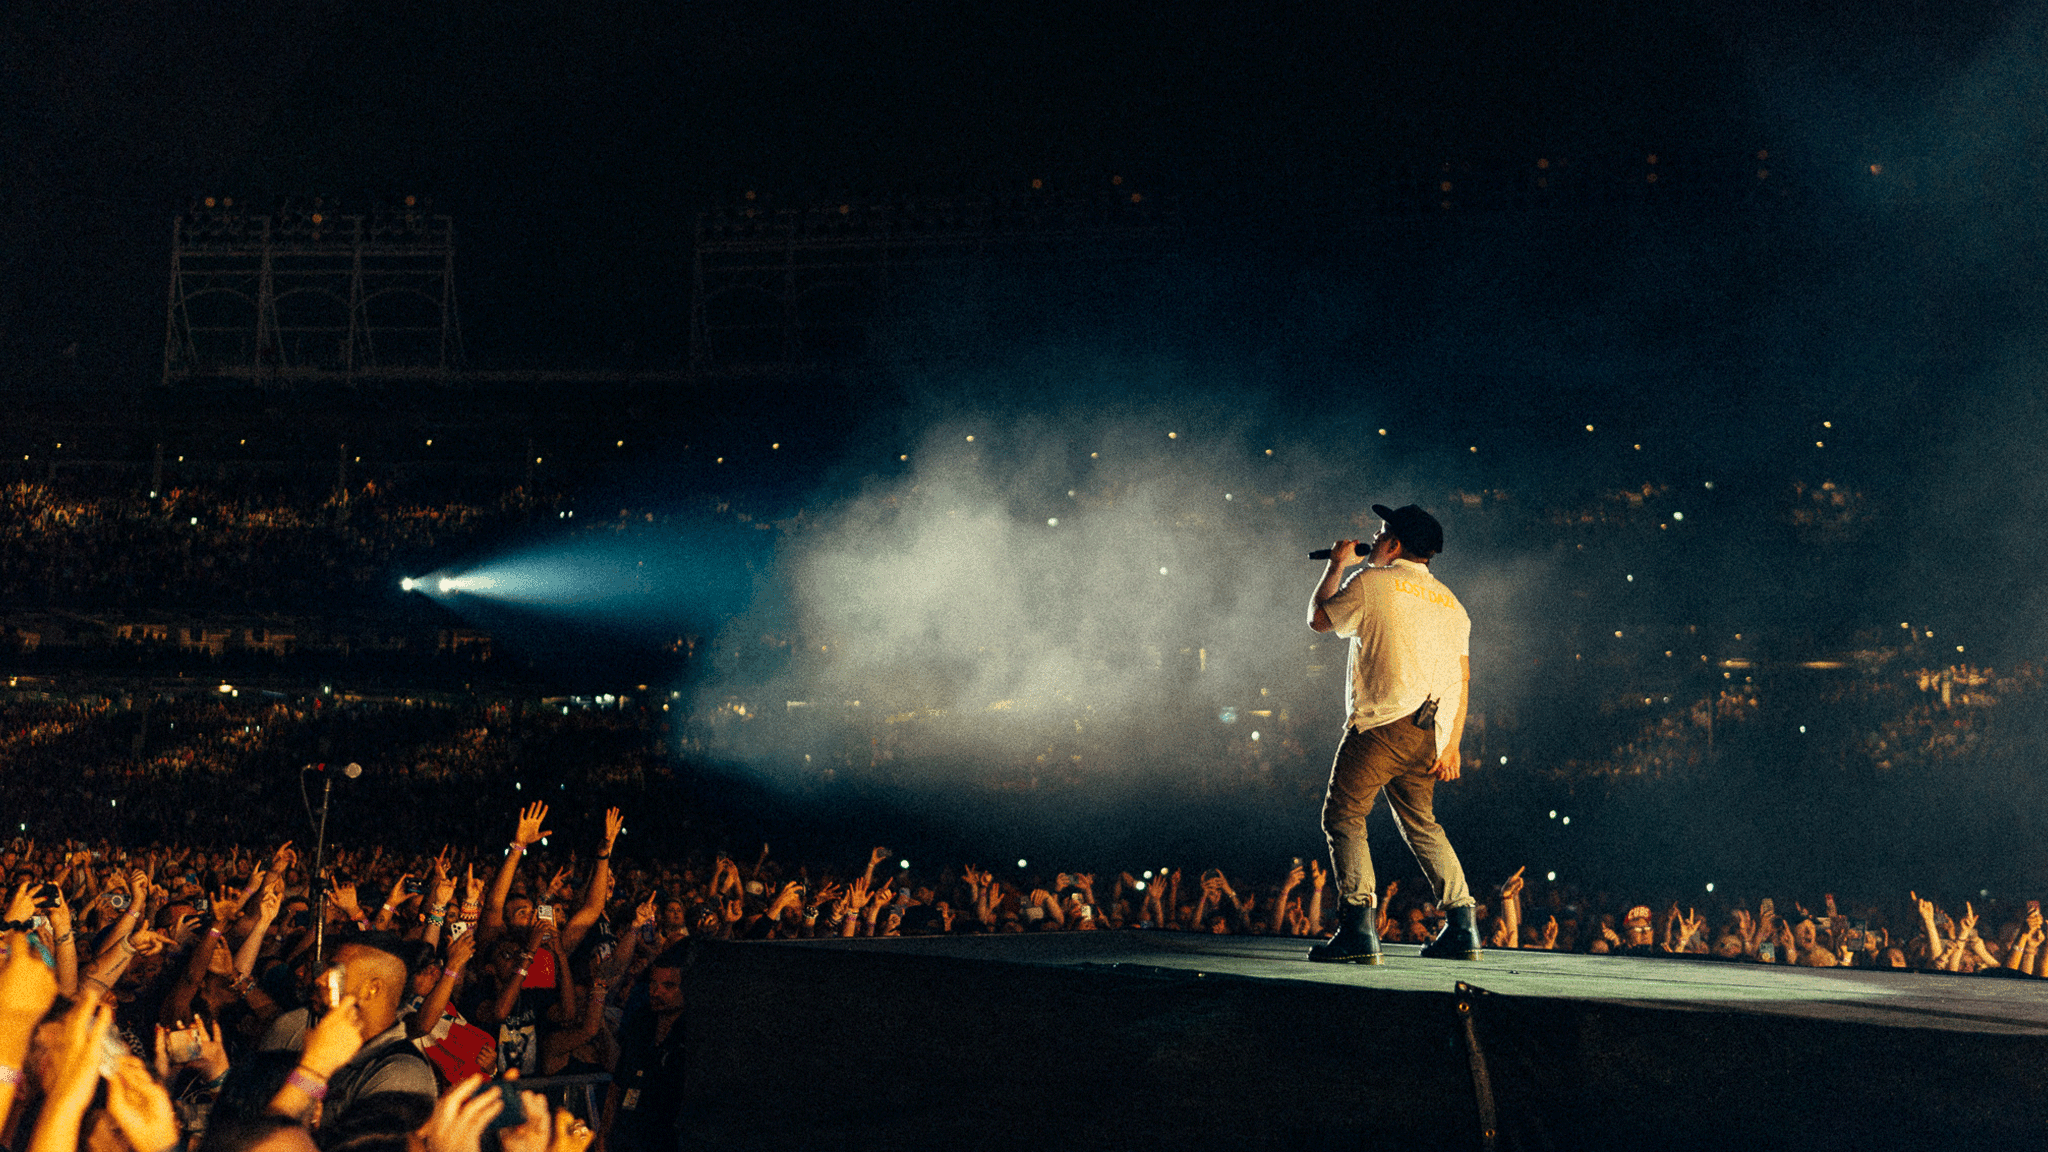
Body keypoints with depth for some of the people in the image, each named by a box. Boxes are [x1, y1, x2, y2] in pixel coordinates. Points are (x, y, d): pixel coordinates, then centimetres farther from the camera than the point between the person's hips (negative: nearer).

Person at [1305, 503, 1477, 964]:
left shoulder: (1372, 582, -2)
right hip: (1431, 733, 7)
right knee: (1420, 823, 19)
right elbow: (1462, 676, 15)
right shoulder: (1449, 601, 18)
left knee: (1343, 817, -4)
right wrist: (1452, 742, 16)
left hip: (1384, 723, -7)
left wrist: (1337, 565, 24)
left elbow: (1319, 618, 11)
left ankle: (1358, 929, -15)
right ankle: (1462, 928, 16)